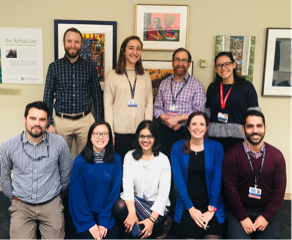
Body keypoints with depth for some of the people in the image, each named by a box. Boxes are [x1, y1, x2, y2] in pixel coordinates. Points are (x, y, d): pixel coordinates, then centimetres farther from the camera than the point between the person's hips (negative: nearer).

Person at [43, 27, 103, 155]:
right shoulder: (54, 67, 4)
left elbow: (97, 98, 7)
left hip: (85, 121, 0)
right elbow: (48, 97, 5)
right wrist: (49, 123, -2)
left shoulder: (89, 67, 5)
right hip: (61, 121, 0)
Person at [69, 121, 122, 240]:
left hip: (108, 216, 1)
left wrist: (104, 221, -8)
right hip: (85, 216, -1)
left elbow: (115, 191, -4)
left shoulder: (115, 159, -6)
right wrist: (89, 223, -10)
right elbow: (77, 194, -7)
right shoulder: (80, 161, -11)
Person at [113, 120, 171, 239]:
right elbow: (127, 184, -12)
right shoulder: (130, 156, 1)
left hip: (156, 204, -2)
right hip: (135, 200, 2)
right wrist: (132, 212, -27)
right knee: (120, 206, -31)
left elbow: (163, 193, -9)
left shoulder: (163, 160, -5)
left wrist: (152, 219, -21)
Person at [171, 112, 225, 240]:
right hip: (187, 206, 0)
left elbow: (217, 179, -3)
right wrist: (191, 209, -9)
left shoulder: (216, 148, 0)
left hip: (211, 206, 0)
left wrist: (211, 209, -10)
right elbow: (178, 179, -5)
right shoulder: (178, 148, -1)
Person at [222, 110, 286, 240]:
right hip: (240, 210, -2)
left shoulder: (277, 156, -3)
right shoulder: (232, 155, -11)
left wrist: (266, 216, -7)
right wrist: (243, 217, -11)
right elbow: (230, 187, -10)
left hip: (266, 211, 2)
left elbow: (279, 189, -2)